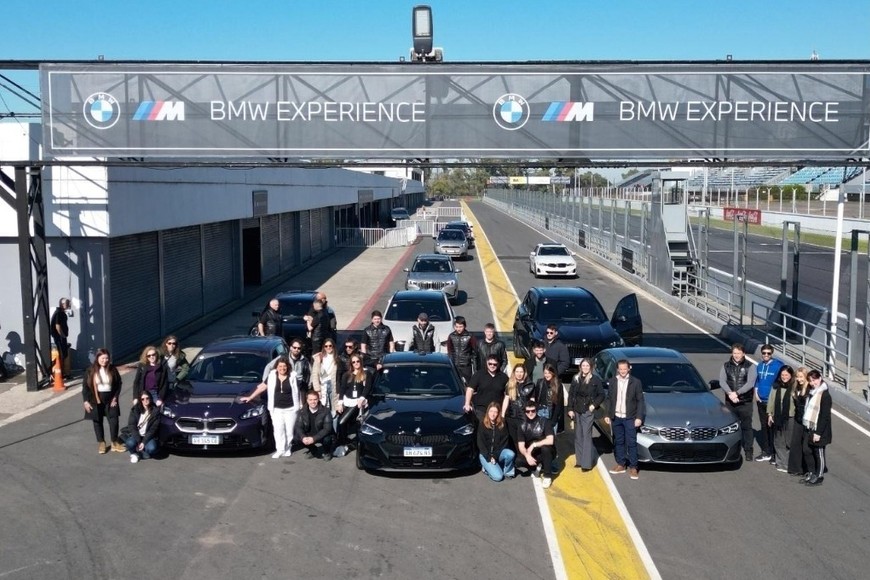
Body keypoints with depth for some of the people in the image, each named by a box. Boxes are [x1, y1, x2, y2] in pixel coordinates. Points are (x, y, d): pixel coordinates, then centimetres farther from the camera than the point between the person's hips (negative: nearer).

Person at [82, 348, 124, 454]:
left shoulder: (112, 369, -2)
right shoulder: (91, 370, -7)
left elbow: (118, 384, 4)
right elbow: (85, 386, -4)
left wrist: (115, 397, -3)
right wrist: (86, 401, -8)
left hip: (110, 399, 1)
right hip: (95, 400, -1)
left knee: (114, 420, -3)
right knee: (97, 421, 8)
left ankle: (114, 442, 13)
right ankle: (101, 443, 22)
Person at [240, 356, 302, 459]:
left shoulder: (293, 376, -1)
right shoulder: (272, 376, 4)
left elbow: (302, 389, 6)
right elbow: (262, 387, 12)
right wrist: (250, 397, 13)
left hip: (290, 409, -1)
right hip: (276, 409, 1)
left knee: (289, 430, 3)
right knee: (278, 429, -5)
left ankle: (287, 449, 15)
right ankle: (280, 450, 0)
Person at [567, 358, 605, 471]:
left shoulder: (595, 380, -4)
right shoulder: (575, 379, 6)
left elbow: (601, 394, 0)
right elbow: (571, 394, 8)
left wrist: (594, 405, -11)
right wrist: (570, 409, 1)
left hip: (588, 411, -5)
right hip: (577, 411, 5)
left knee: (586, 435, -8)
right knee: (578, 436, 10)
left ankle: (587, 463, -7)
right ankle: (579, 460, 19)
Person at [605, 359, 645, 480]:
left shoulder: (635, 382, -5)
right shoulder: (612, 381, 4)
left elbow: (640, 401, -3)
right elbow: (609, 399, 10)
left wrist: (639, 417, -9)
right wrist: (608, 415, 5)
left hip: (630, 418, -3)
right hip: (616, 417, 3)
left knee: (631, 443, -2)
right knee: (618, 442, 12)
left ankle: (633, 467, 5)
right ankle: (621, 465, 22)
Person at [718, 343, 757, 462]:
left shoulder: (750, 366, -1)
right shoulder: (726, 366, 7)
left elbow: (750, 383, -11)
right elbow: (722, 381, -3)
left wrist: (736, 393, -19)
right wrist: (730, 393, -19)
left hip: (745, 402, -2)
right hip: (730, 402, 2)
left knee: (746, 426, 1)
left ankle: (748, 451, 9)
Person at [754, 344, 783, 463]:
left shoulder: (778, 365, -13)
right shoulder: (759, 366, 8)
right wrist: (756, 393, 6)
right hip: (761, 401, 7)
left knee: (772, 427, -3)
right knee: (764, 426, 14)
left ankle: (774, 453, 6)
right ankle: (766, 452, 24)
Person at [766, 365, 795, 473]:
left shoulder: (794, 387, -9)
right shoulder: (776, 386, 6)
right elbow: (771, 399, 10)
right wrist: (769, 414, 9)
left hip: (790, 417, -5)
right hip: (777, 417, 5)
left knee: (789, 442, -1)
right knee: (778, 441, 11)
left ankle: (787, 465, 7)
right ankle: (780, 462, 21)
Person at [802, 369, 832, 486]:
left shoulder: (825, 395, -16)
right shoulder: (812, 392, 9)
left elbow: (825, 415, -18)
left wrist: (818, 432, -19)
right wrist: (808, 429, 11)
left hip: (819, 431, -7)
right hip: (810, 428, 7)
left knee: (819, 453, 2)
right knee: (812, 452, 13)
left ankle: (819, 477, 12)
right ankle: (813, 474, 23)